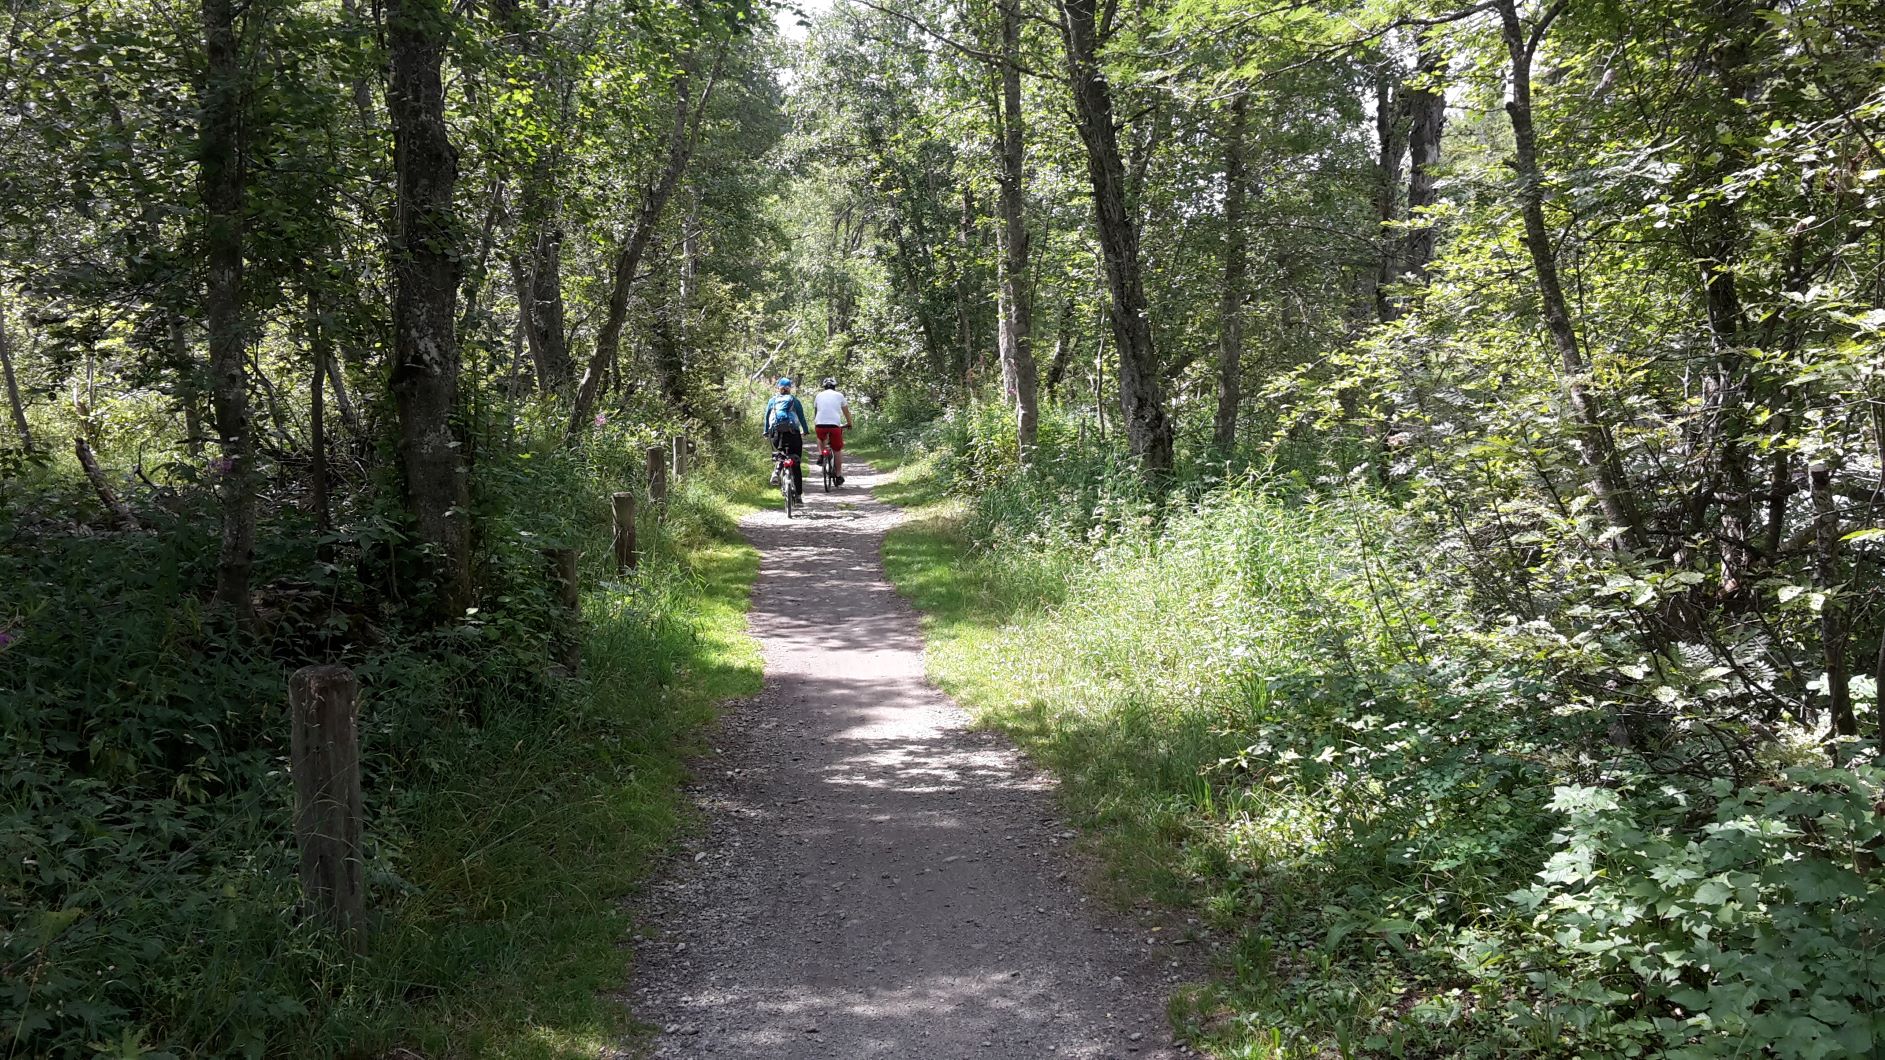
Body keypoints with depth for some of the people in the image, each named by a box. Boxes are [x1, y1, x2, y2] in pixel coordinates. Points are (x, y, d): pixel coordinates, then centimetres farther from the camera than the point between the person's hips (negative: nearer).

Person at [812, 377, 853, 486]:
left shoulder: (819, 395, 19)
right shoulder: (839, 395, 14)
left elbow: (815, 411, 29)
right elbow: (846, 411, 23)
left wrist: (814, 424, 44)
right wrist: (849, 423, 38)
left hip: (820, 424, 2)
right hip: (835, 424, -2)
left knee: (821, 439, 36)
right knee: (837, 450, 9)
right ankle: (838, 475, 9)